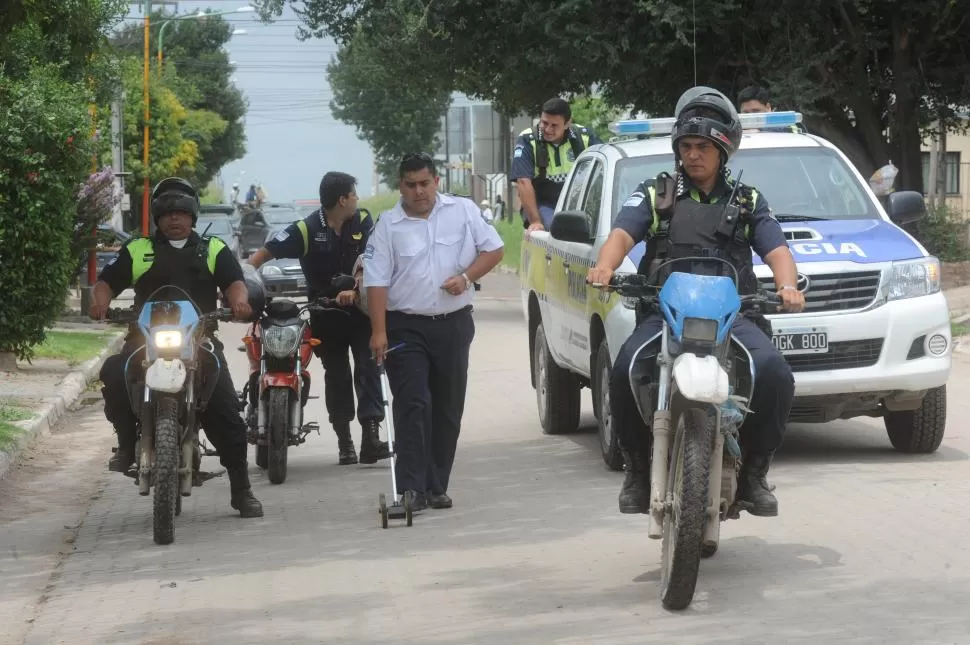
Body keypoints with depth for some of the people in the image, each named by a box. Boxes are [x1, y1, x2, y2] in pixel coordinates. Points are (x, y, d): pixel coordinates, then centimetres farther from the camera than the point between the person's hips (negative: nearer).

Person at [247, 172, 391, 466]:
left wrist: (354, 290, -29)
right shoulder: (307, 230, -10)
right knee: (337, 375, 5)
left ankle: (371, 434, -17)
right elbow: (264, 254, -10)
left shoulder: (363, 223, -2)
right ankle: (344, 440, 13)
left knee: (368, 367, -10)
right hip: (325, 312, -1)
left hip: (360, 307, 1)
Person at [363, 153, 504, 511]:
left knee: (448, 410, 6)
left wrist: (466, 277, -10)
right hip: (406, 327, -2)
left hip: (453, 324, 3)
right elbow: (376, 281, -5)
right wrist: (379, 332, -14)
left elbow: (493, 250, 8)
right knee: (413, 406, -13)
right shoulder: (389, 225, 0)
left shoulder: (464, 212, 4)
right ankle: (411, 488, -16)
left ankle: (436, 487, 15)